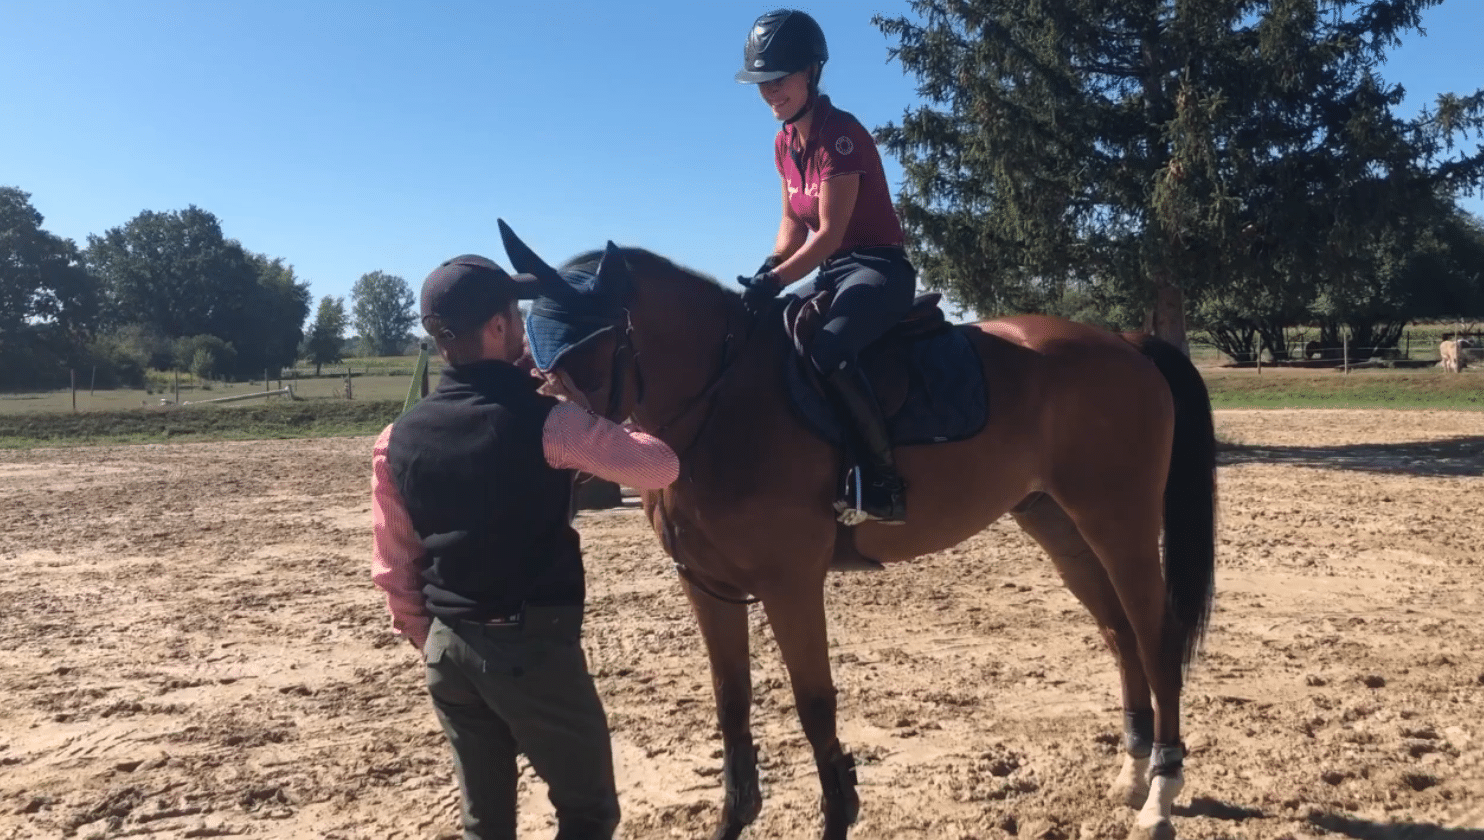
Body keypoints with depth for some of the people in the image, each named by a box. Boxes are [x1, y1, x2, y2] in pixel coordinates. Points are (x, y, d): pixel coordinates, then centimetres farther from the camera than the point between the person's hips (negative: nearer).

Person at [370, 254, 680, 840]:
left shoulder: (398, 440, 1)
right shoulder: (545, 421, -16)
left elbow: (393, 566, 6)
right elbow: (659, 468, -7)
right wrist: (585, 416, 3)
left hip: (448, 647, 6)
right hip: (533, 647, -5)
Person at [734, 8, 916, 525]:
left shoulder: (840, 134, -17)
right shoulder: (785, 143, 9)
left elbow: (830, 233, -21)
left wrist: (776, 280, -28)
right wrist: (769, 269, -4)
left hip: (878, 268, -9)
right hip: (832, 271, 9)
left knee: (829, 349, -34)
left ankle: (883, 481, -28)